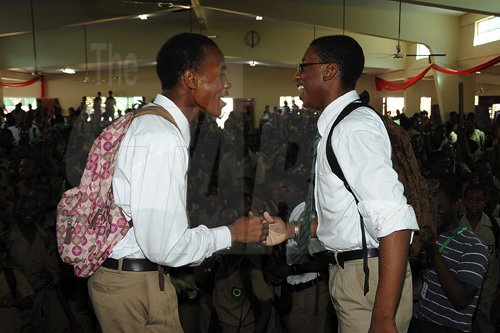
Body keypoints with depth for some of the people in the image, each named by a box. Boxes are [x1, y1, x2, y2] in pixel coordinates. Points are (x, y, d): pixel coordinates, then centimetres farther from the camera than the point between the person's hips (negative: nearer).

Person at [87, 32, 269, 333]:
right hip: (134, 284, -9)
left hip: (130, 271, 9)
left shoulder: (152, 122, 4)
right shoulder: (163, 138, -25)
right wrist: (232, 233, -12)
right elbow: (165, 246, -25)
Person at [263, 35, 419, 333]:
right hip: (348, 270, 9)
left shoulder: (354, 127, -20)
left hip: (370, 276, -9)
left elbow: (395, 222, -27)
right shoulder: (338, 125, 8)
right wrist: (291, 230, 10)